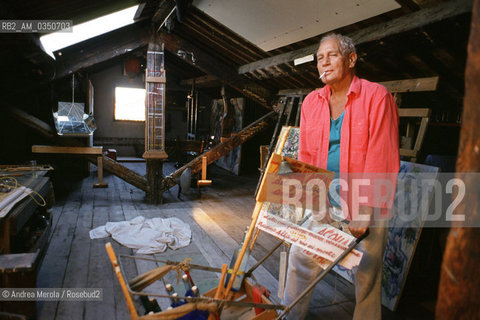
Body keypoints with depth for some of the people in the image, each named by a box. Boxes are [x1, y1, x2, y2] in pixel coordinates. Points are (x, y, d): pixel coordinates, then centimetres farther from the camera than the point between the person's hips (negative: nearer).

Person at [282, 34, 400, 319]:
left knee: (367, 272, 6)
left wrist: (365, 210, -15)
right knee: (300, 257, 7)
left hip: (366, 200, -4)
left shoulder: (377, 96, -8)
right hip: (324, 198, 4)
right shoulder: (311, 102, 7)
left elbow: (381, 157, -12)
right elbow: (305, 155, 8)